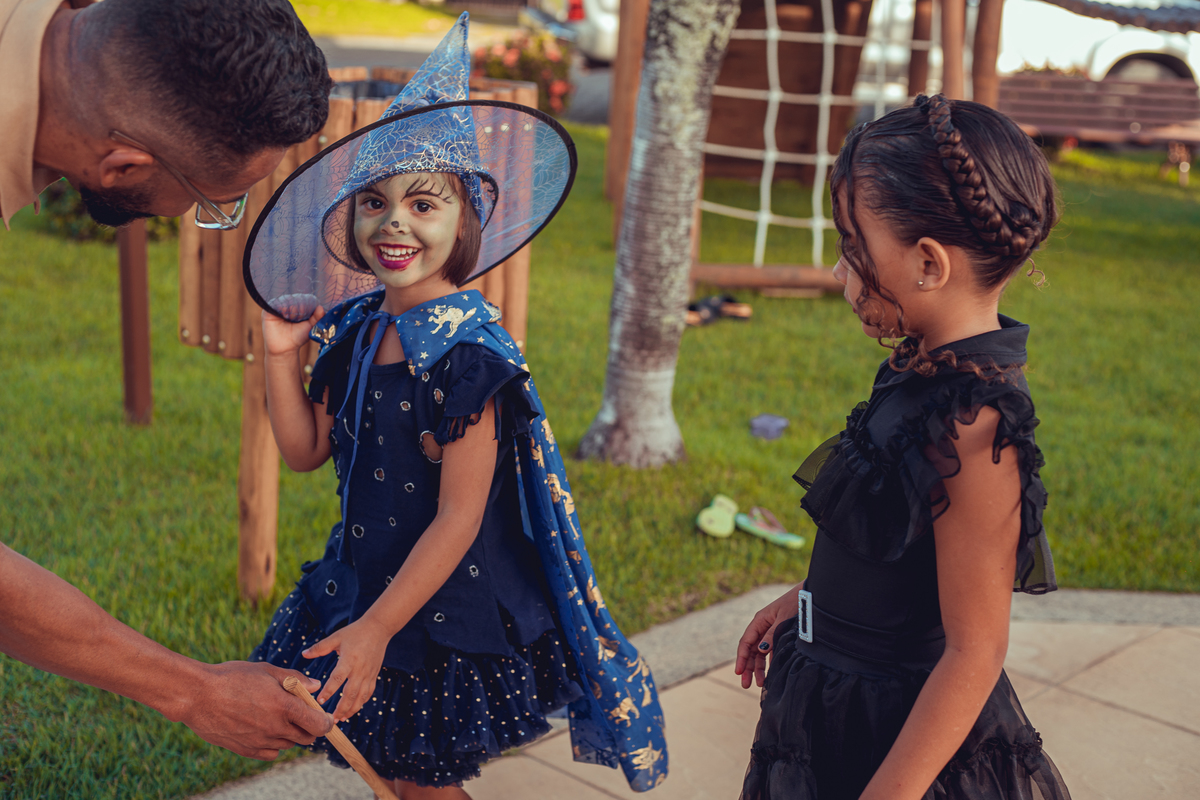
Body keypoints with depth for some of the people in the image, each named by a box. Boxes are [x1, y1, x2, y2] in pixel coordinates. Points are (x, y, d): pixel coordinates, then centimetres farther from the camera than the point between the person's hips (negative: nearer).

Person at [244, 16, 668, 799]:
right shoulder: (354, 327, 0)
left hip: (447, 607, -6)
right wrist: (282, 353, -3)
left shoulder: (467, 351, -22)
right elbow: (305, 450, 9)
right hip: (367, 580, 6)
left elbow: (459, 519, -22)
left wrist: (376, 628, -23)